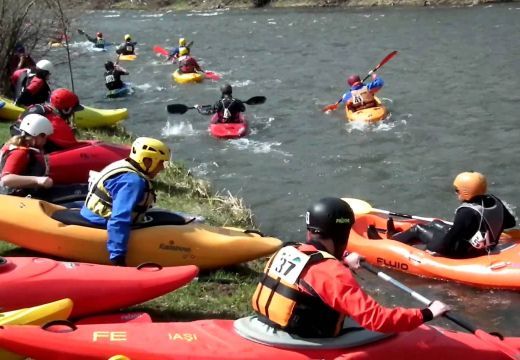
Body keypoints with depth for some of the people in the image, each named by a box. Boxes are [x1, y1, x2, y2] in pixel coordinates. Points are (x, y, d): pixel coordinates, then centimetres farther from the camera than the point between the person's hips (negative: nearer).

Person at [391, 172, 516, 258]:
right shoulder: (494, 200, -9)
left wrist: (431, 249, -14)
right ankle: (398, 235, 46)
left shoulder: (467, 212, -32)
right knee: (435, 223, 28)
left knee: (418, 229, 9)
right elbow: (511, 222, 7)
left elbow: (448, 241, -29)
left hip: (464, 252, -9)